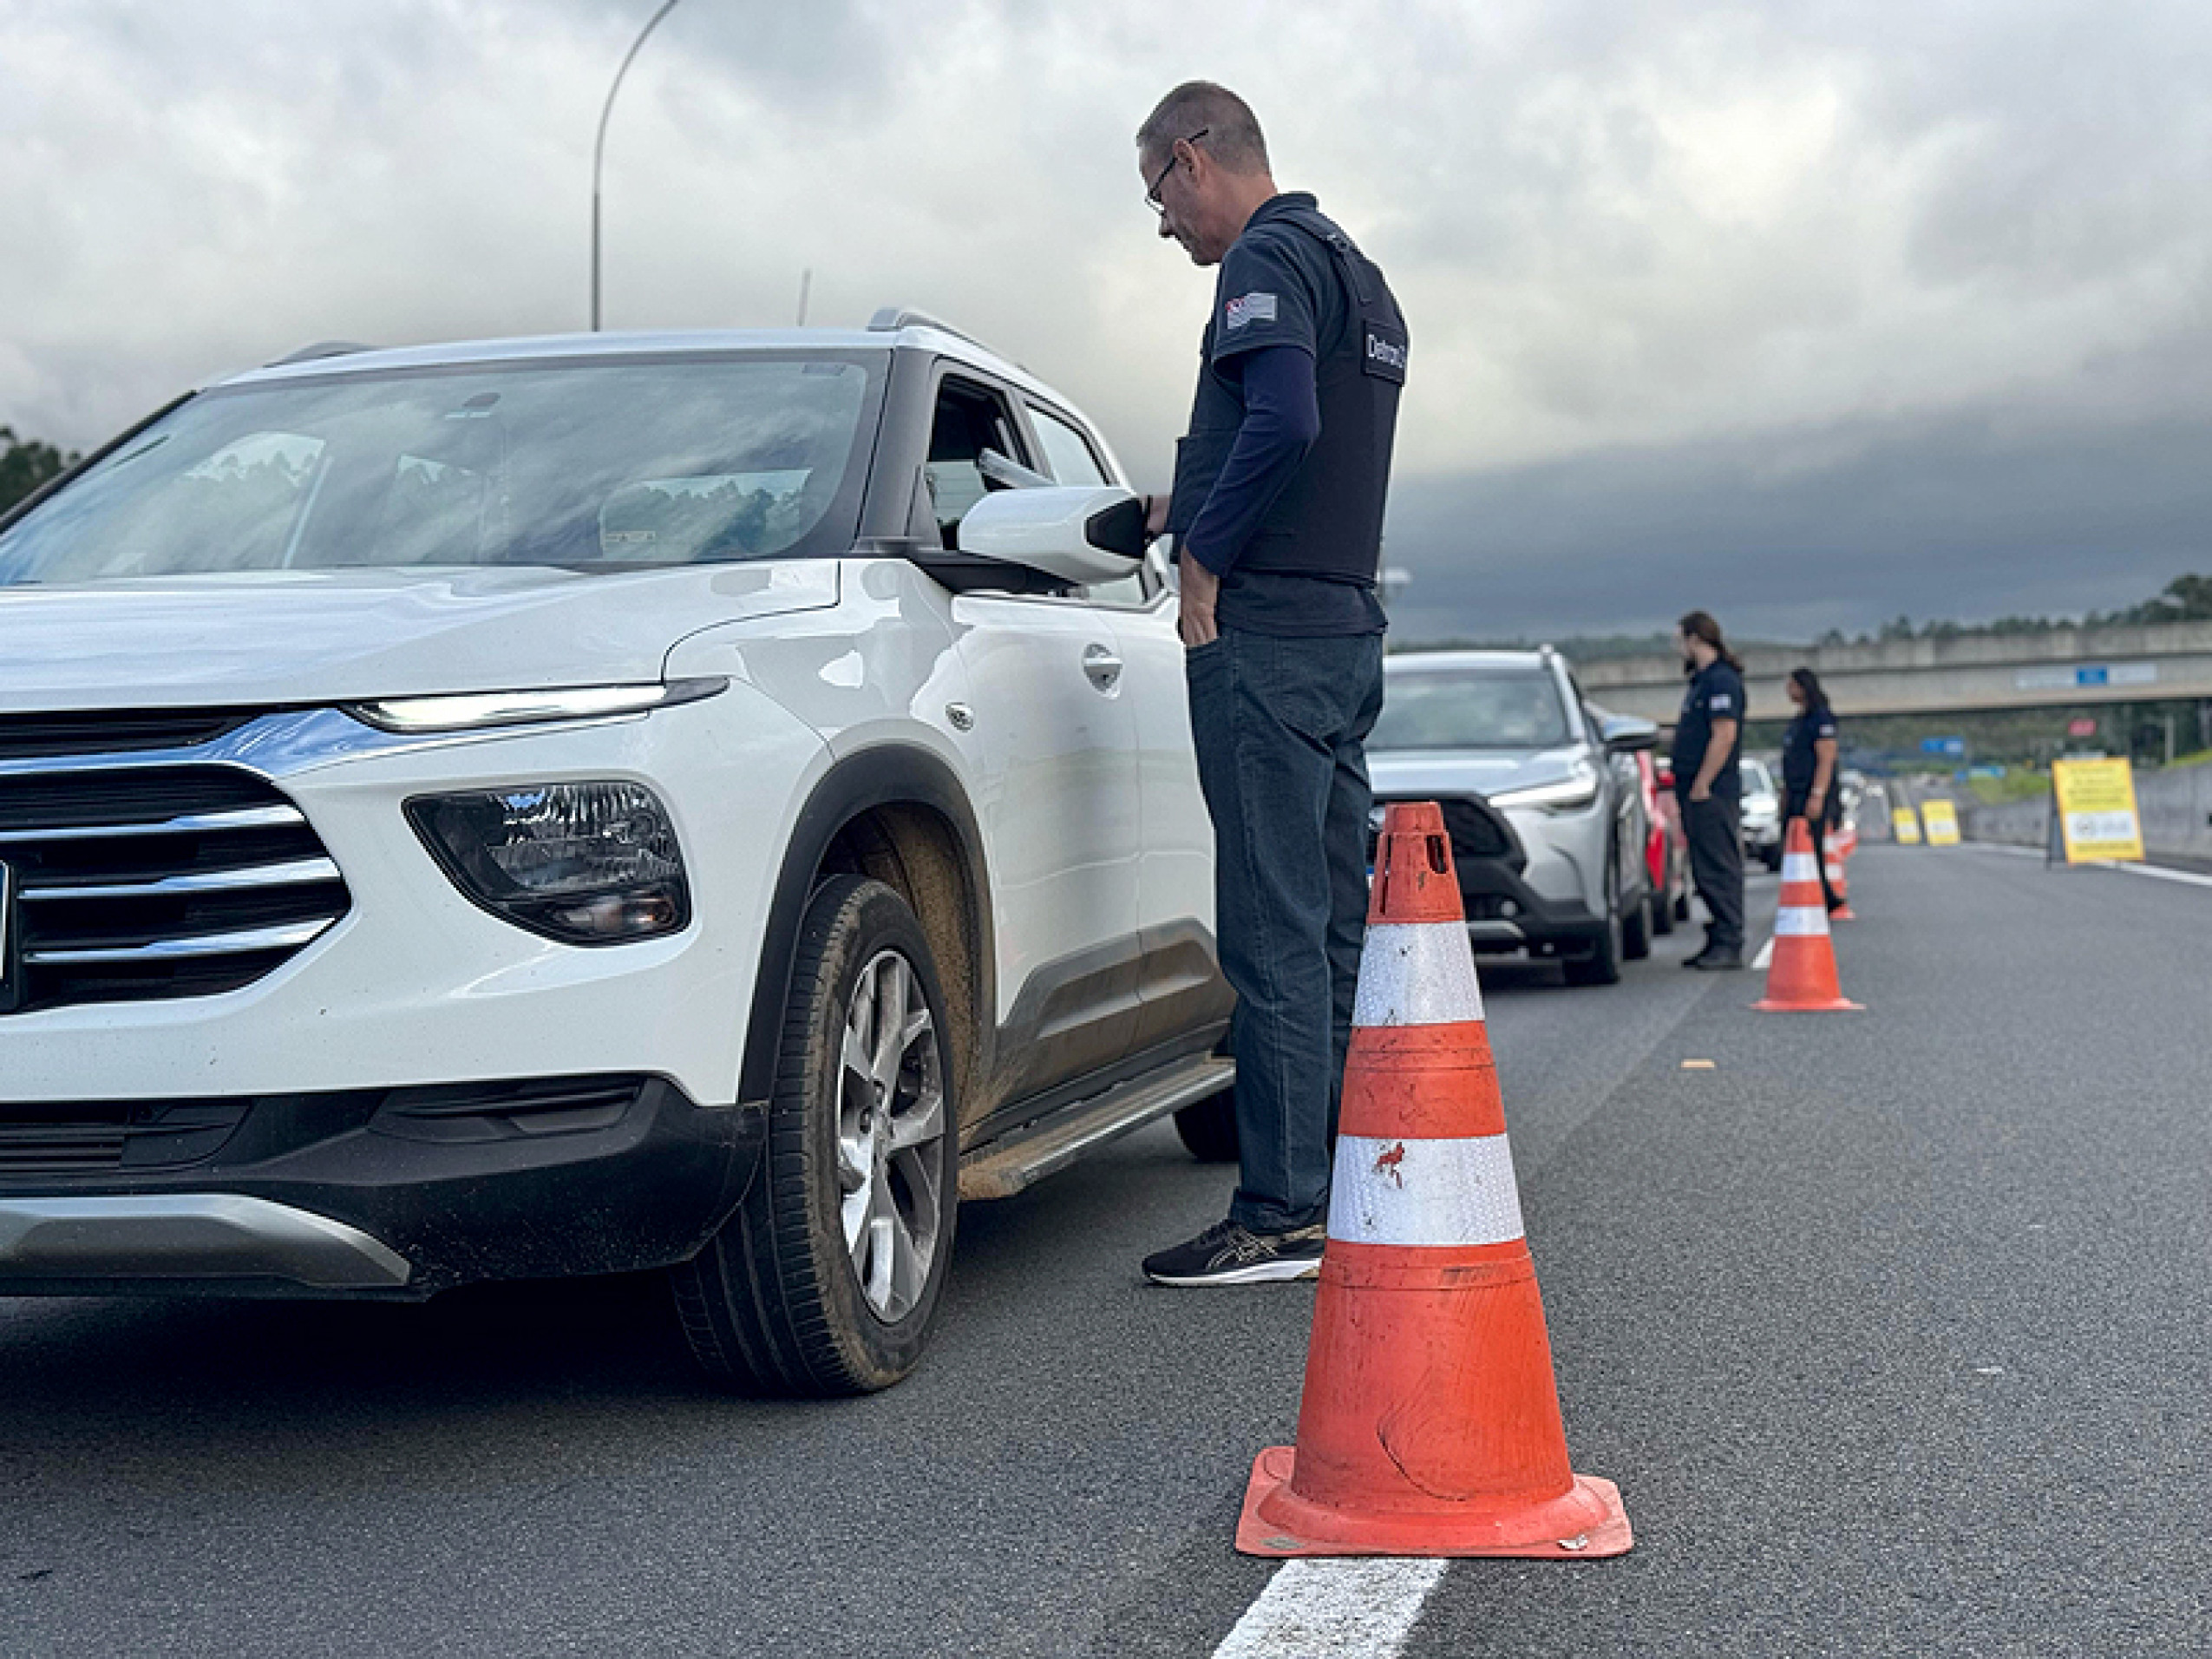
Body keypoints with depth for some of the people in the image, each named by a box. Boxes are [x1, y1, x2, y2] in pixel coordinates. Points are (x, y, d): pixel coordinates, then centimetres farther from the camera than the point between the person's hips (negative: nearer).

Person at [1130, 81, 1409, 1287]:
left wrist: (1205, 553, -15)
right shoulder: (1359, 277, 23)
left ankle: (1280, 1215, -6)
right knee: (1334, 929, 11)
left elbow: (1283, 423, -24)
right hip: (1348, 631, 10)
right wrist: (1201, 507, 22)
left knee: (1274, 934, -9)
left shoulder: (1266, 258, -8)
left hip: (1266, 634, -10)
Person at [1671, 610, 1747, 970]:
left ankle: (1729, 945, -7)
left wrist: (1701, 785, -20)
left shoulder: (1721, 680, -12)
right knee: (1706, 871, 11)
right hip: (1698, 794, 10)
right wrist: (1684, 786, 19)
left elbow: (1725, 735, -20)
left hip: (1713, 794, -10)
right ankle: (1718, 941, 16)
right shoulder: (1701, 680, 20)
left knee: (1720, 869, -9)